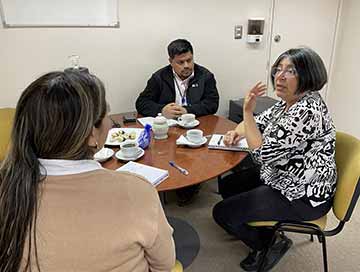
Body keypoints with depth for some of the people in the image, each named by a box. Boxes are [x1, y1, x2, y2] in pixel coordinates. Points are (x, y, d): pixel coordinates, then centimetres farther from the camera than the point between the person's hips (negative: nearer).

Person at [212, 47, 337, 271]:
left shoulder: (307, 111, -29)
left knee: (222, 213, -7)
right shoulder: (288, 102, 1)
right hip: (281, 178, 10)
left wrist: (247, 111, -25)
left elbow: (264, 154, -30)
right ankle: (266, 234, 28)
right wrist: (238, 131, -7)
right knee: (228, 186, 19)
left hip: (302, 195, -10)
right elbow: (259, 123, 14)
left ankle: (270, 246, 16)